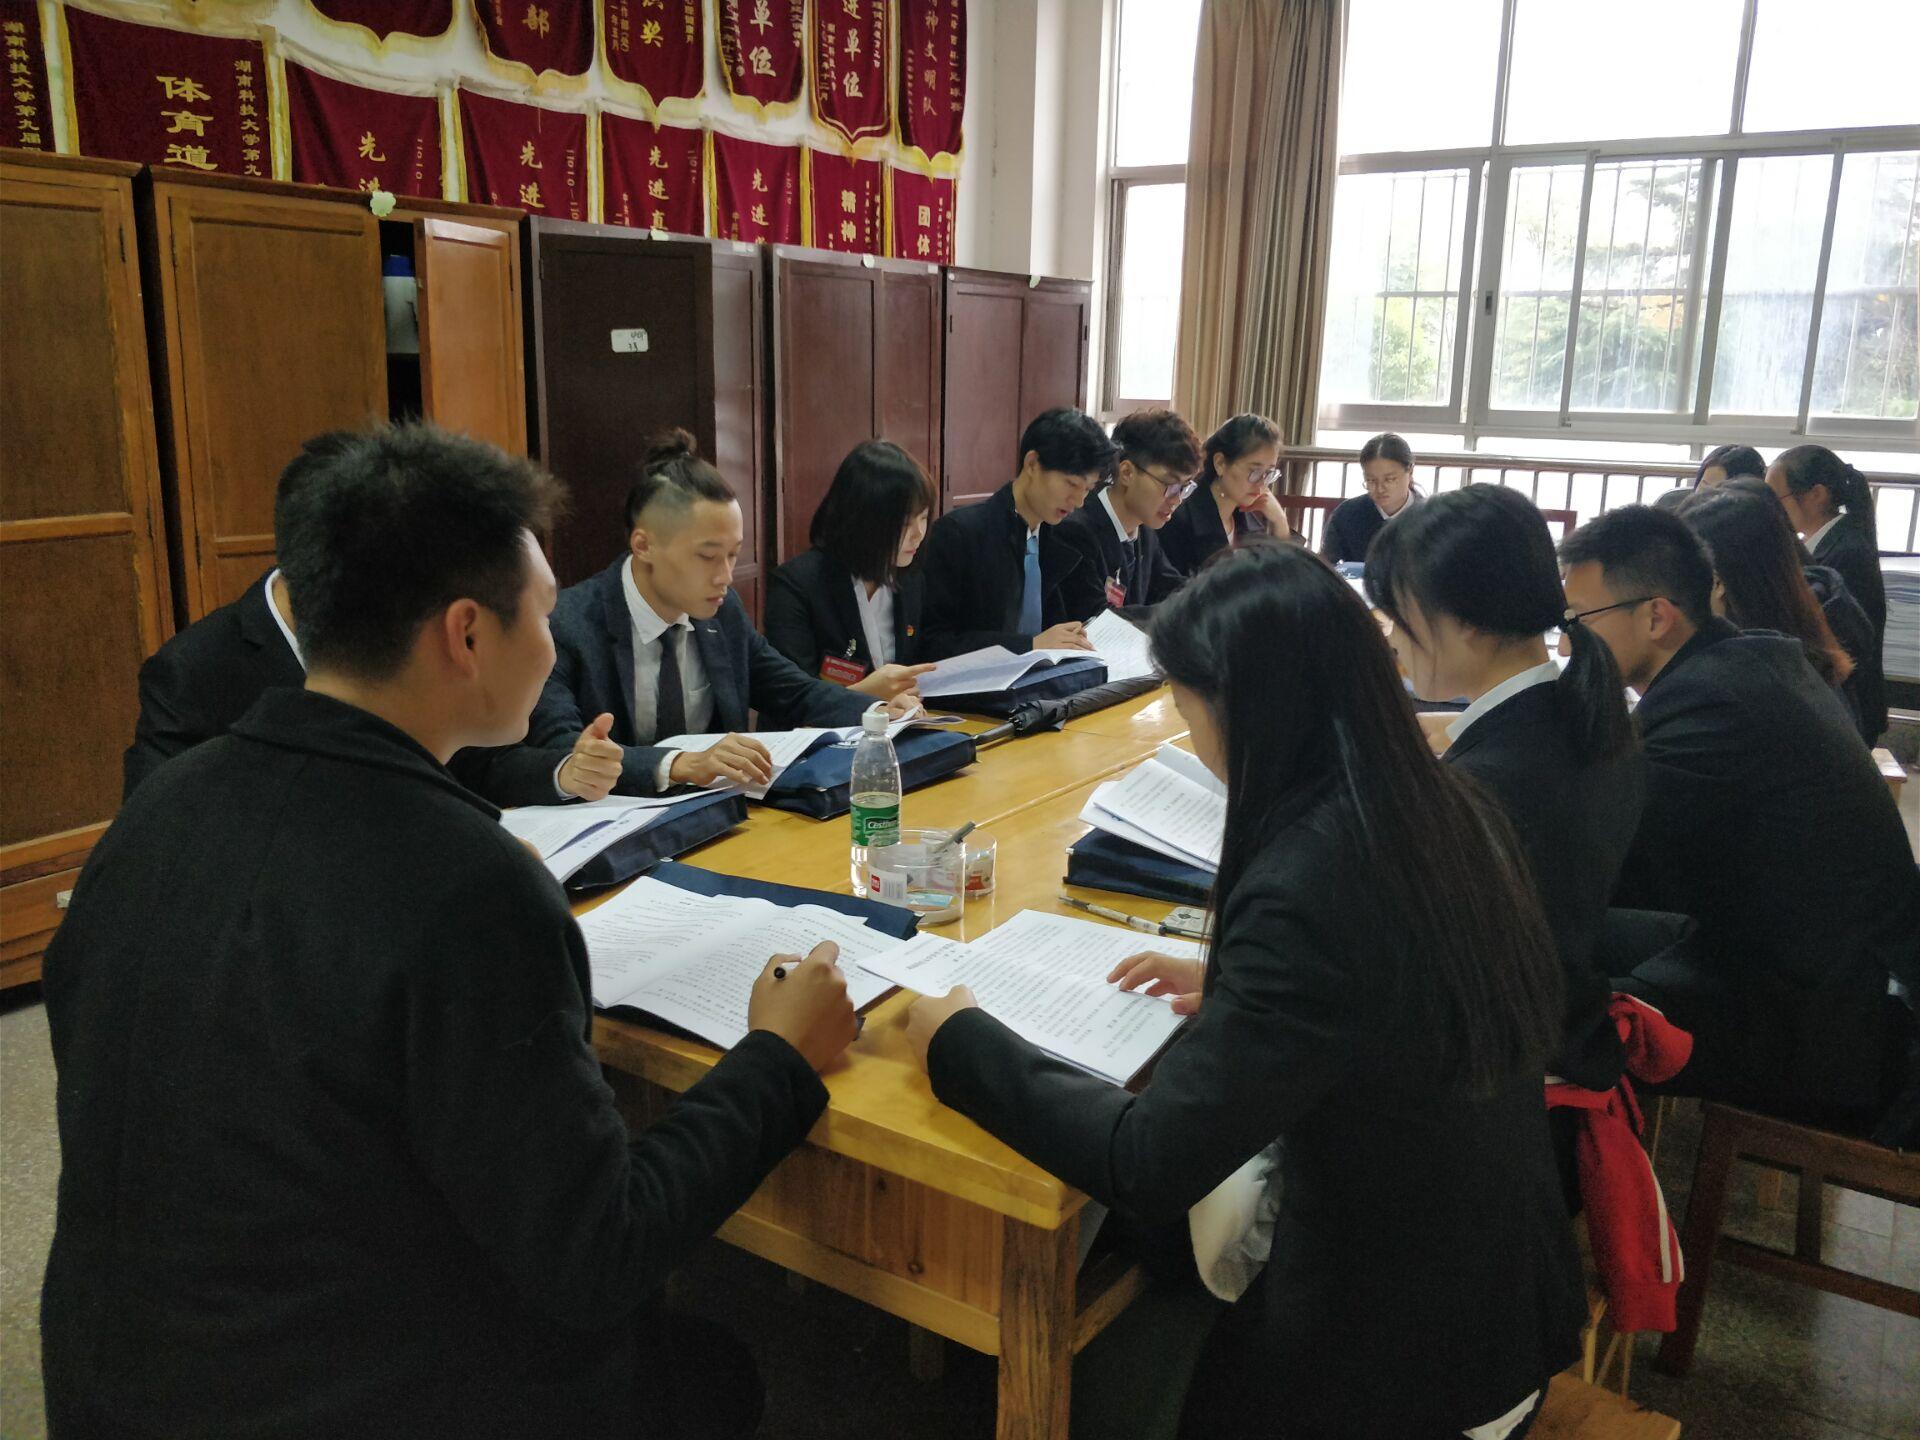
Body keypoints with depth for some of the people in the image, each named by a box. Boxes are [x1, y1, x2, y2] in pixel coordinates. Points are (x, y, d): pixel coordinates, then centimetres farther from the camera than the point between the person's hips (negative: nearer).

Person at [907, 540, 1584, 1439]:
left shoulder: (1300, 888, -32)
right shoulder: (1449, 810, -6)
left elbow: (1149, 1166, -28)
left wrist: (962, 1044, -16)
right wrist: (1235, 983, 8)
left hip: (1403, 1361, -7)